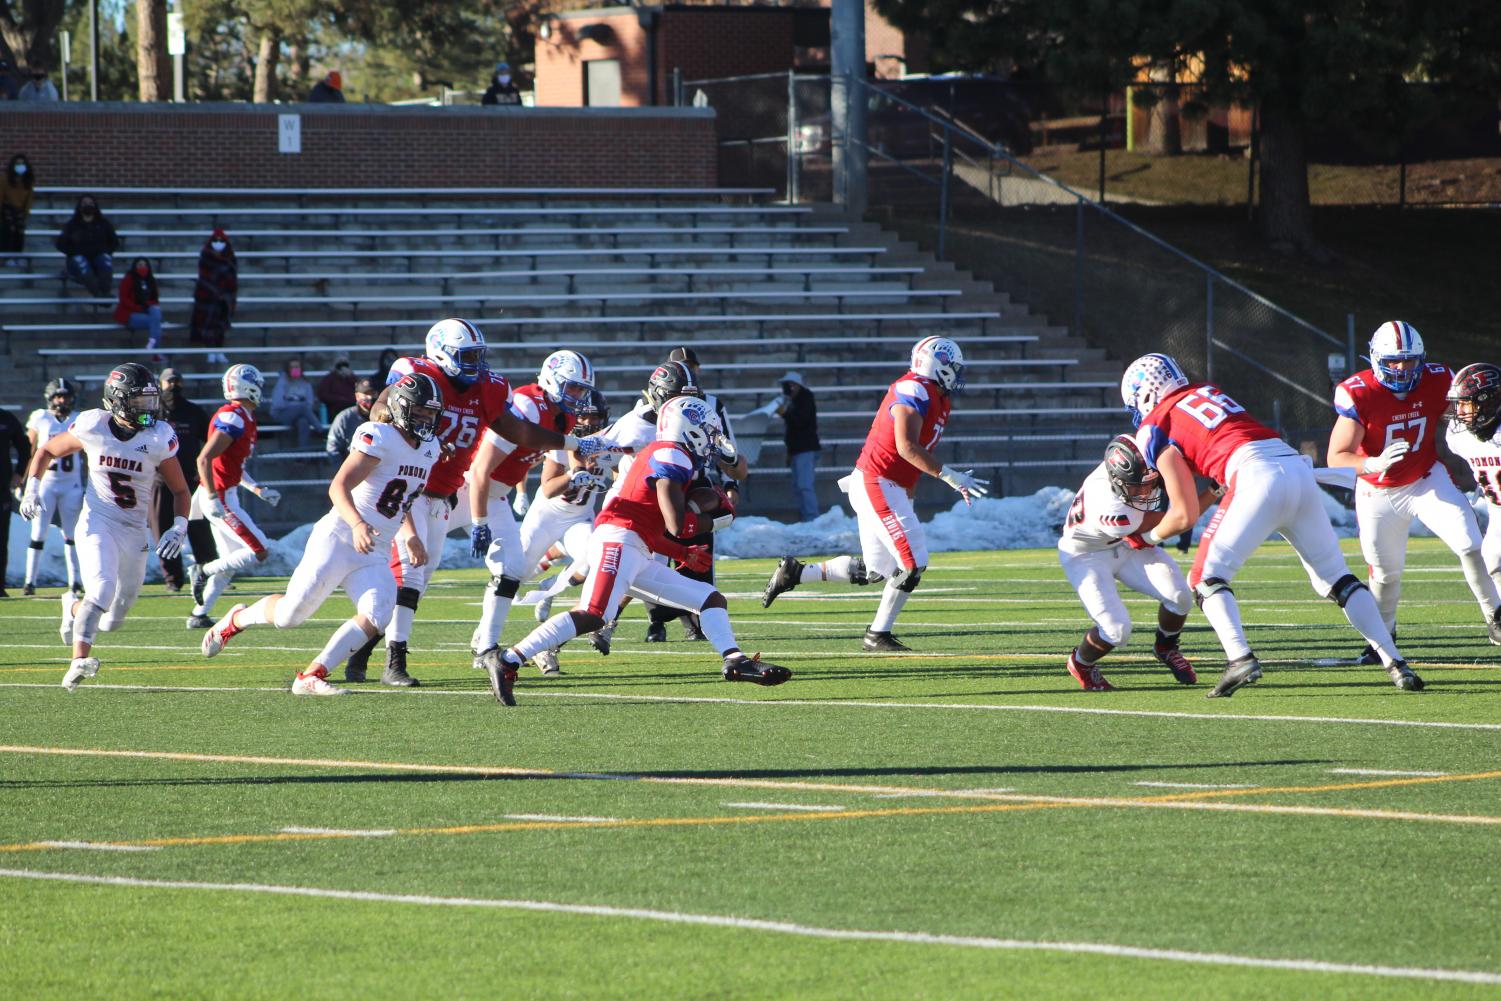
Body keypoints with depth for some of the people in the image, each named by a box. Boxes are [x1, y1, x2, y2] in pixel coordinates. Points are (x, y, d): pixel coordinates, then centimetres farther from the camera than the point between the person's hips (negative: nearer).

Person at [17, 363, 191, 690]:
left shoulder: (158, 439, -9)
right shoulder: (91, 427, -10)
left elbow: (180, 491, 2)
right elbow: (46, 452, 7)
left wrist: (179, 527, -14)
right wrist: (32, 489, -6)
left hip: (134, 531, 3)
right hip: (97, 524, -3)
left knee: (112, 620, 11)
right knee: (102, 588, -30)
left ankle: (74, 608, 44)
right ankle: (79, 660, -38)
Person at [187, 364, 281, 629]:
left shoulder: (244, 418, 13)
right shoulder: (233, 419, -18)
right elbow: (204, 459, -24)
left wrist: (257, 489, 19)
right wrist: (213, 499, -26)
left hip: (223, 496, 10)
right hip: (221, 497, -10)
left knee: (230, 562, 14)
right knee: (259, 552, -9)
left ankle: (199, 615, 16)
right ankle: (203, 572, -6)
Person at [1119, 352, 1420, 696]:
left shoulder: (1156, 427, 10)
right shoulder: (1207, 391, 30)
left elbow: (1186, 514, 7)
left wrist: (1149, 536, 26)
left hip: (1258, 476, -6)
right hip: (1299, 470, 6)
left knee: (1207, 576, 3)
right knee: (1335, 577, 14)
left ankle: (1241, 658, -19)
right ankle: (1395, 663, 6)